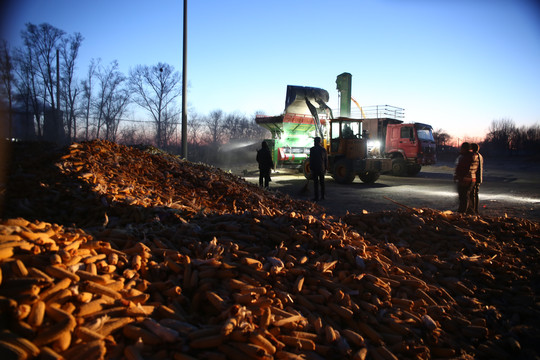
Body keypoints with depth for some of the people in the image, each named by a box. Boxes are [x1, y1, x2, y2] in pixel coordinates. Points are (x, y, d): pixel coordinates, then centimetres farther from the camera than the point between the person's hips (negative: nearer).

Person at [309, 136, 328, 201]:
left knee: (316, 183, -2)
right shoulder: (323, 149, 5)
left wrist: (311, 168, -3)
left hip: (315, 168, -4)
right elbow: (326, 160, 7)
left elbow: (311, 159, -10)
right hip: (322, 168, 4)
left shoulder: (312, 149, -8)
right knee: (322, 183, 12)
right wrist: (325, 168, 14)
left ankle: (316, 197, -3)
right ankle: (322, 196, 16)